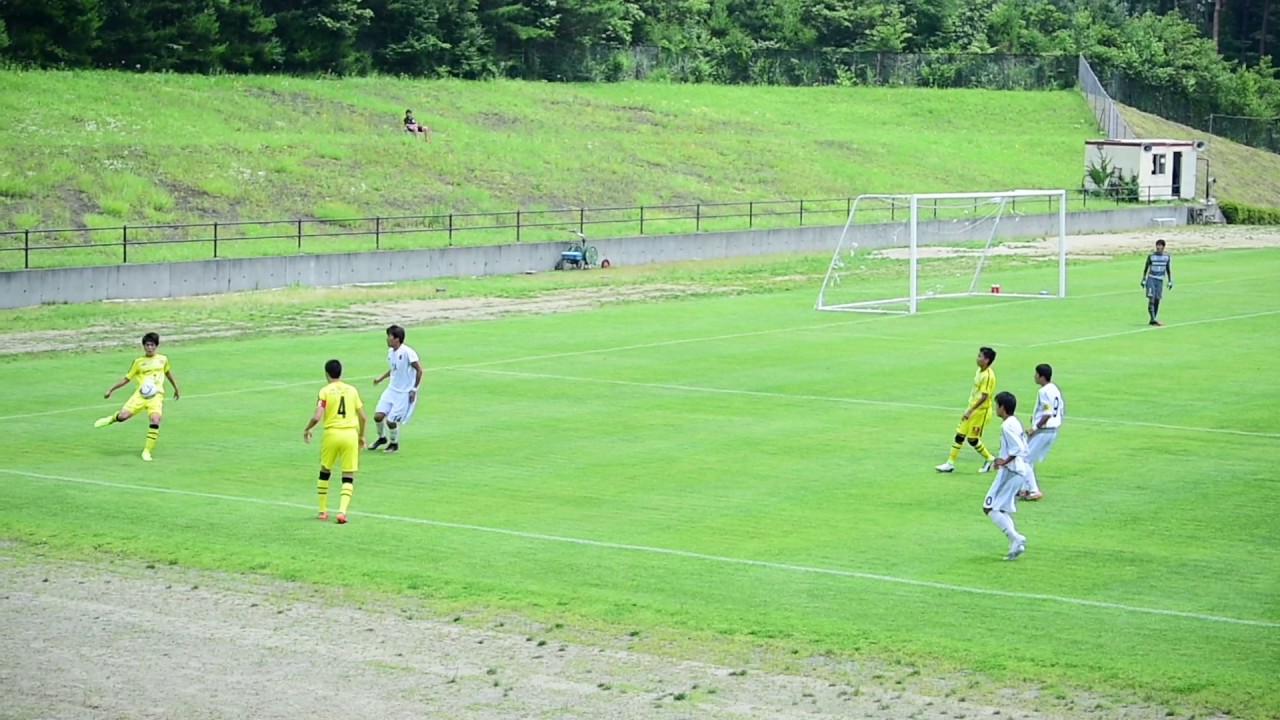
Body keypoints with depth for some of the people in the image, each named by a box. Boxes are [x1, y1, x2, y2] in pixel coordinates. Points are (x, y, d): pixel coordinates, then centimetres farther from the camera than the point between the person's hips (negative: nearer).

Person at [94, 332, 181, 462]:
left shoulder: (163, 359, 11)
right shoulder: (138, 362, 8)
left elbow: (168, 373, 30)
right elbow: (127, 378, 12)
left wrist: (176, 388, 36)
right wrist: (111, 389, 8)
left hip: (156, 395, 0)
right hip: (140, 393, 0)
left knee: (155, 420, -24)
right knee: (123, 416, -18)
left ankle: (147, 451, -10)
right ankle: (111, 419, 21)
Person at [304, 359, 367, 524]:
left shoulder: (325, 391, -3)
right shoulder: (352, 390, 7)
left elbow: (317, 417, -12)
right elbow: (363, 417, 8)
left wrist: (306, 430, 7)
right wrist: (361, 436, 23)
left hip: (332, 433, -1)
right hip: (351, 434, 1)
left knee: (325, 471, 19)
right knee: (348, 476, 6)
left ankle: (323, 511, 22)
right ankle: (342, 511, -11)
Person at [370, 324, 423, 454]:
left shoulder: (407, 352, -20)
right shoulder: (390, 352, 4)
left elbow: (419, 370, -15)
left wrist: (414, 389, -12)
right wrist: (381, 377, 11)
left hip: (405, 393, -7)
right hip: (391, 389, 7)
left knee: (391, 421, -6)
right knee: (378, 415, -2)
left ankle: (394, 444, 21)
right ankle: (382, 437, 25)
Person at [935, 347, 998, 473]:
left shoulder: (988, 375, -21)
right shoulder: (979, 371, 6)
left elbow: (984, 396, -25)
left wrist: (970, 411, -26)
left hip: (981, 410, -9)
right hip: (972, 408, 9)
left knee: (972, 439, -1)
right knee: (960, 434, 8)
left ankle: (990, 459, 20)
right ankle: (950, 463, 14)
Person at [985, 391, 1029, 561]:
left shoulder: (1007, 426, -16)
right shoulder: (1015, 423, 14)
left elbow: (1018, 449, -25)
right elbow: (1024, 448, 19)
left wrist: (1004, 462, -18)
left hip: (1010, 471, -10)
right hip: (1019, 470, 10)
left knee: (989, 508, -7)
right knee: (1002, 510, 15)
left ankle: (1016, 539, -15)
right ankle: (1015, 545, 9)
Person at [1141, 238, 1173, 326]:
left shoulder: (1167, 256, 4)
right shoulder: (1151, 256, -3)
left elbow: (1168, 269, 13)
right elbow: (1146, 268, 4)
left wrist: (1170, 281, 10)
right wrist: (1143, 280, 1)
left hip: (1160, 280, 3)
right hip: (1151, 279, -3)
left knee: (1157, 300, 1)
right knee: (1151, 298, -17)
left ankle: (1153, 320, 10)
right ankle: (1153, 319, -20)